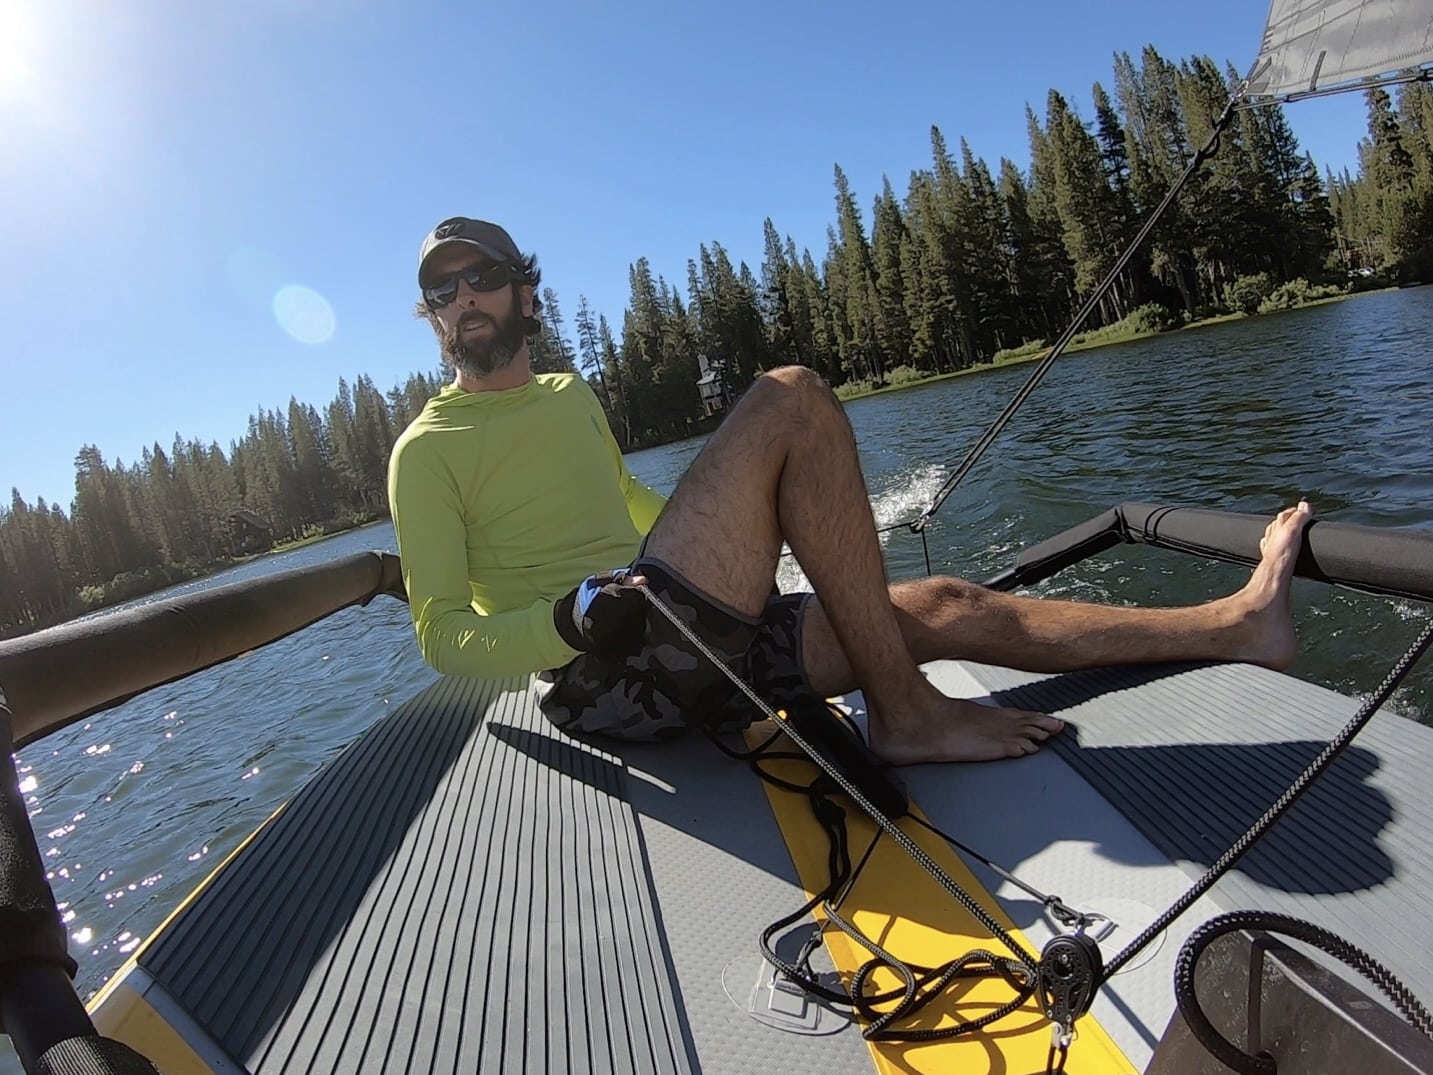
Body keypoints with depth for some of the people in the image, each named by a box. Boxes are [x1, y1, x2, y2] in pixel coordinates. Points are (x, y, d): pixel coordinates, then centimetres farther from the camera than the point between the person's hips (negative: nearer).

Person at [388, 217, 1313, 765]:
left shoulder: (573, 397, 22)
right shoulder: (429, 448, 3)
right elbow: (445, 637, -3)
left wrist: (743, 545, 30)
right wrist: (573, 618, -21)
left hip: (689, 657, 7)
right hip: (603, 677, -7)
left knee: (939, 609, 0)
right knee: (792, 397, -19)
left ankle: (1233, 625, 11)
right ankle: (906, 712, -19)